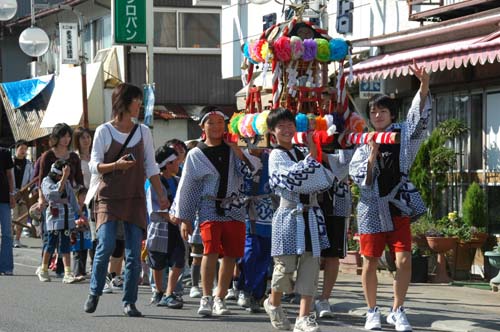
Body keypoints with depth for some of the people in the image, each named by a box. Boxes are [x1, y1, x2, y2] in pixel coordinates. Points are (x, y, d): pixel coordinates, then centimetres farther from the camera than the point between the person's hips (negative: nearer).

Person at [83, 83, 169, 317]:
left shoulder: (143, 132, 10)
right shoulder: (104, 131, 0)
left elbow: (151, 167, 13)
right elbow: (94, 165, -3)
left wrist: (161, 195, 6)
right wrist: (116, 165, -21)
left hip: (135, 199, 3)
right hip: (108, 197, -3)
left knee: (134, 252, -3)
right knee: (106, 244, -16)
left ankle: (129, 302, 4)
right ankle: (94, 293, 3)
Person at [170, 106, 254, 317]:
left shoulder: (233, 149, 11)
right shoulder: (196, 155, 7)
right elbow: (186, 187, 9)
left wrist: (239, 152, -7)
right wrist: (184, 218, 7)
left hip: (234, 208, 3)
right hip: (209, 208, -3)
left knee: (230, 255, 4)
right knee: (211, 250, -18)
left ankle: (220, 299, 16)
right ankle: (206, 298, -12)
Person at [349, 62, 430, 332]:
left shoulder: (403, 135, 3)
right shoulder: (365, 144, 5)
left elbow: (418, 117, -14)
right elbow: (357, 176, -1)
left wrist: (424, 85, -29)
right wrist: (371, 158, -17)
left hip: (398, 207, 0)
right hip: (372, 208, 0)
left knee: (404, 260, -8)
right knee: (370, 262, 5)